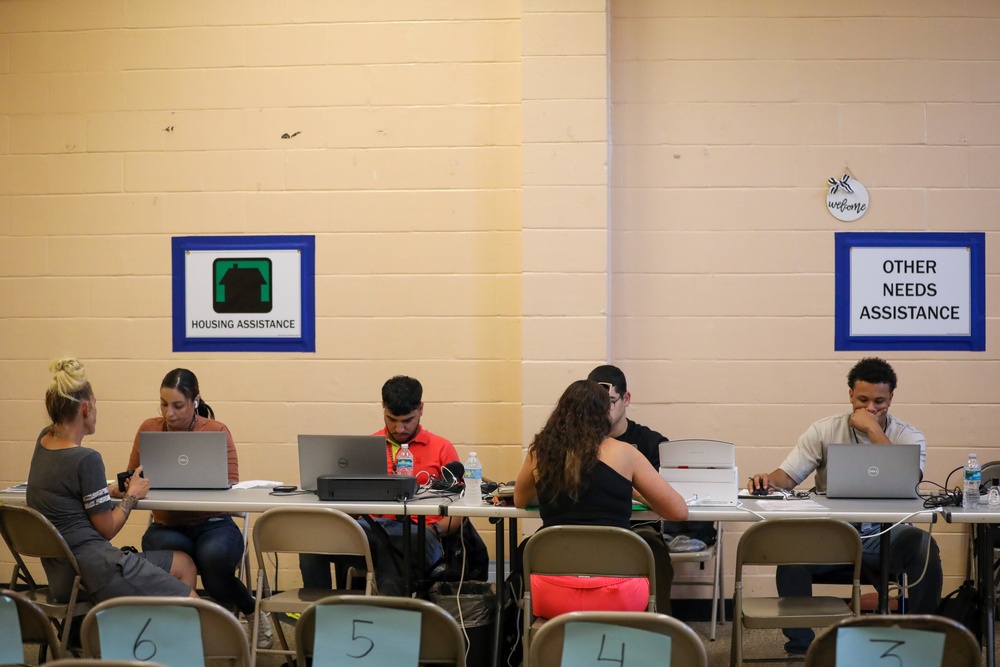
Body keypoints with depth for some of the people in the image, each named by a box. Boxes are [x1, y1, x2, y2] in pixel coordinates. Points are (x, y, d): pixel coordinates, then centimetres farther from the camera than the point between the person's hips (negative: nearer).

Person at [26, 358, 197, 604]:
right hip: (93, 568, -10)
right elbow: (107, 528, -10)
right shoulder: (87, 459, -18)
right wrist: (132, 495, 7)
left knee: (184, 563, 21)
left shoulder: (44, 440, 7)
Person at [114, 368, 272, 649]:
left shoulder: (216, 431, -2)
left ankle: (255, 616, -3)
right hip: (167, 526, 1)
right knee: (168, 555, -37)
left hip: (212, 524, -1)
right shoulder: (148, 430, 6)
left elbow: (230, 483, -8)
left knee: (214, 557, -36)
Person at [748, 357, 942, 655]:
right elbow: (788, 475, -2)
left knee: (924, 546, -32)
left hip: (884, 535, 0)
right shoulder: (824, 431, 4)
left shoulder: (908, 436, 2)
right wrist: (769, 481, -26)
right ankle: (800, 647, -16)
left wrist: (873, 428, -16)